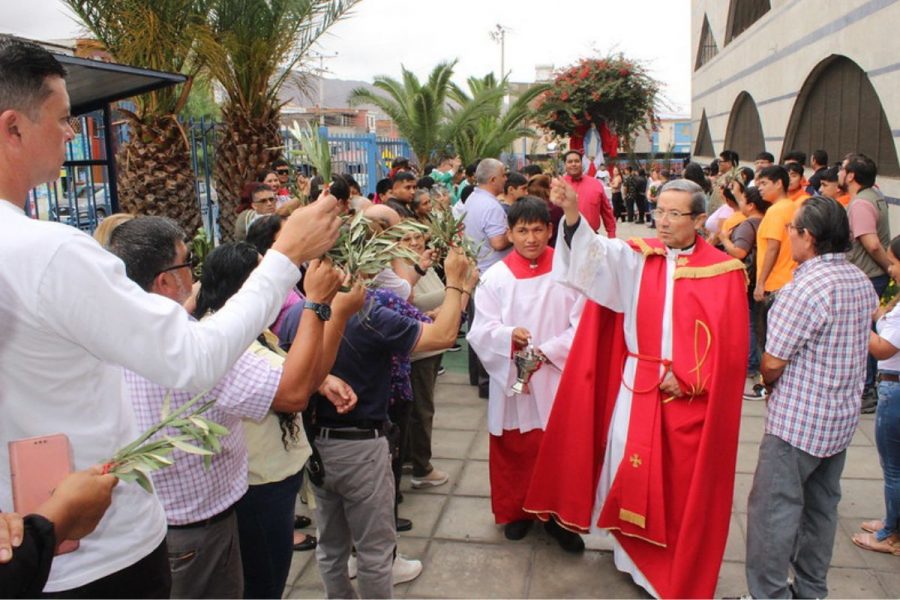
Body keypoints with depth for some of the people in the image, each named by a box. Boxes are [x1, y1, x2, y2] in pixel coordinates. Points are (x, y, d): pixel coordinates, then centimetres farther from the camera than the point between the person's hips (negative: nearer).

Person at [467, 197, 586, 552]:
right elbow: (480, 330, -6)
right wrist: (508, 335, -26)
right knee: (514, 449, 11)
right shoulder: (496, 276, -3)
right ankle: (516, 511, 32)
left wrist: (547, 351, -16)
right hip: (512, 379, 1)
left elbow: (582, 325, -5)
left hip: (557, 379, 0)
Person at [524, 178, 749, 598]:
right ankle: (633, 553, 29)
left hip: (692, 392, -1)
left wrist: (688, 379, -10)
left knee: (683, 481, 8)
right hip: (636, 382, 2)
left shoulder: (722, 271, -4)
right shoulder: (636, 256, 0)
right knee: (629, 467, 6)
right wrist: (572, 214, -37)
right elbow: (597, 253, -20)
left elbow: (728, 341, -5)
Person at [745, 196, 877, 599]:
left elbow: (772, 363, -19)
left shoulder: (806, 287, -22)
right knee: (821, 506, 19)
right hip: (842, 417, 9)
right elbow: (849, 348, 13)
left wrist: (770, 384, 3)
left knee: (774, 509, 2)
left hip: (797, 420, -9)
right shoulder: (862, 283, 4)